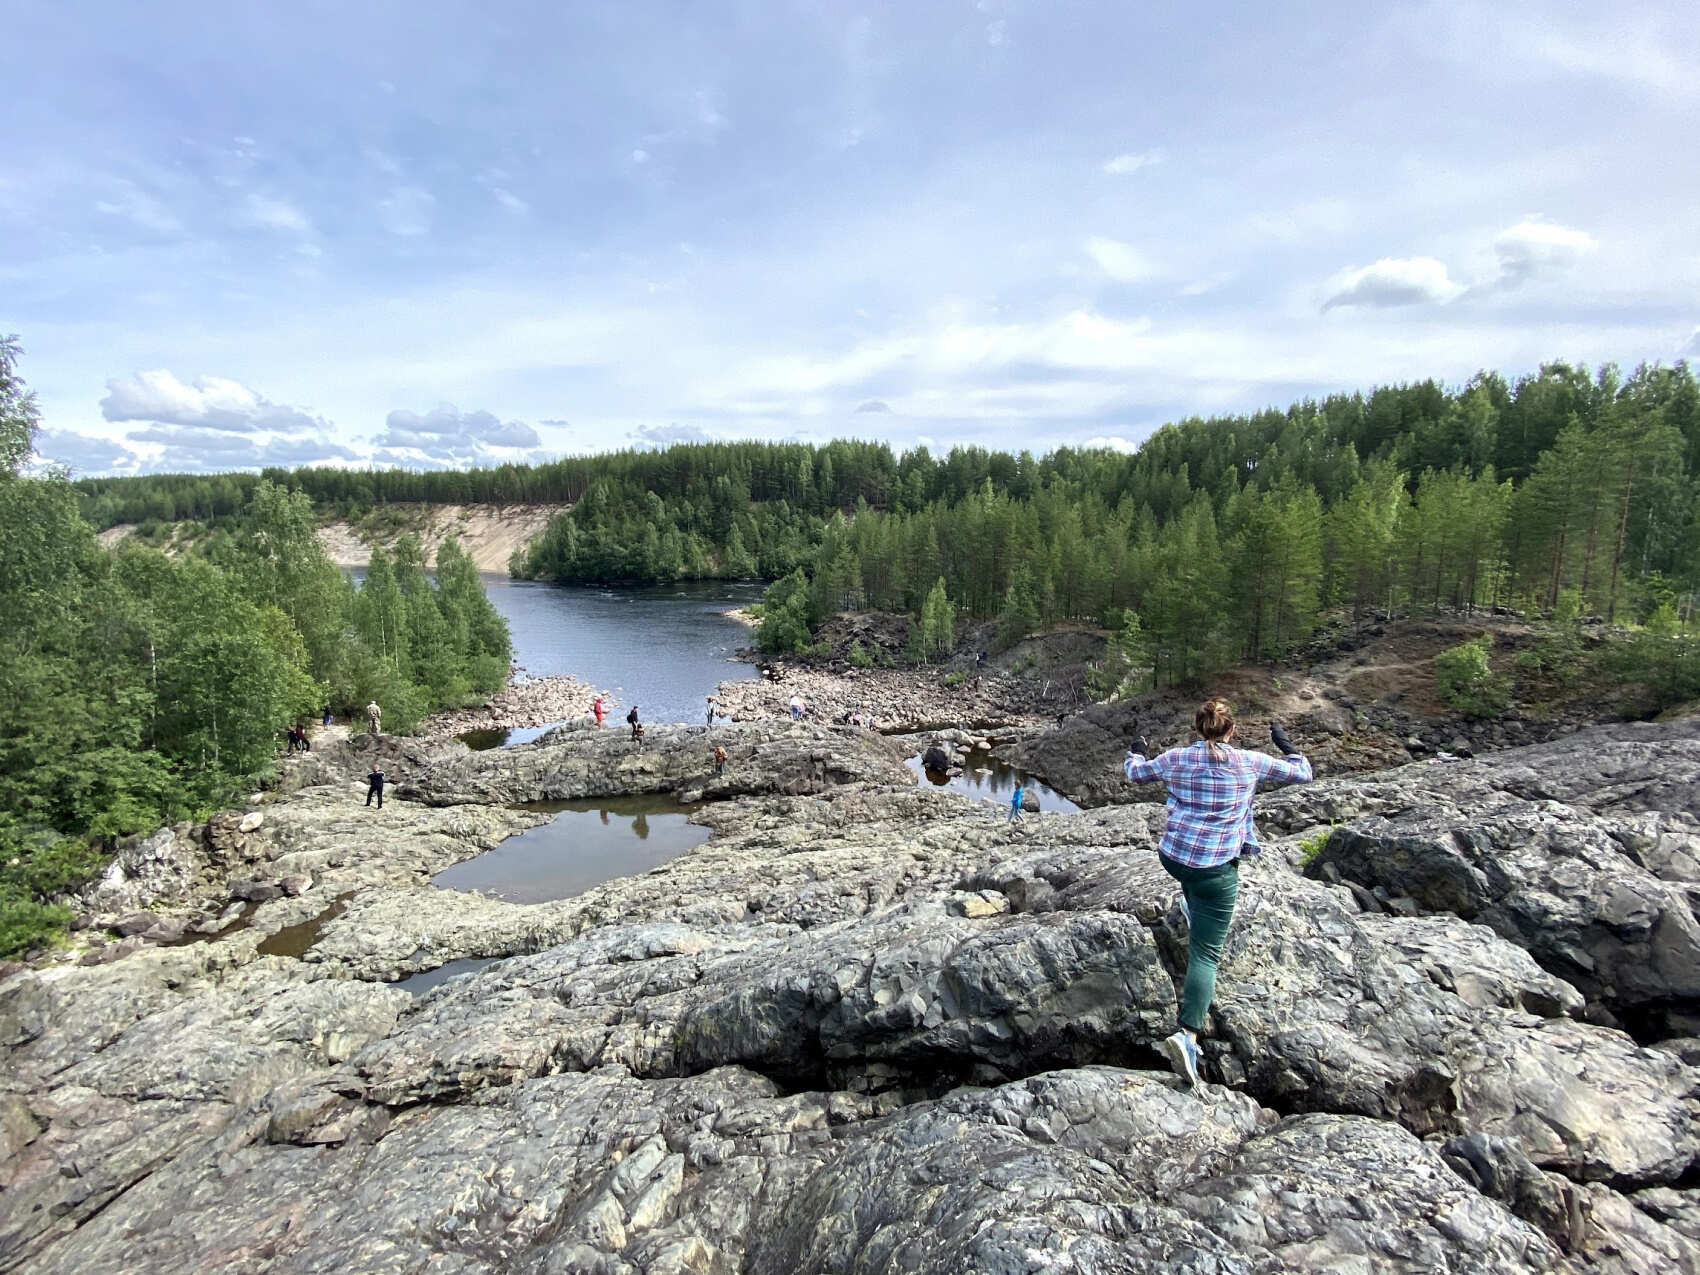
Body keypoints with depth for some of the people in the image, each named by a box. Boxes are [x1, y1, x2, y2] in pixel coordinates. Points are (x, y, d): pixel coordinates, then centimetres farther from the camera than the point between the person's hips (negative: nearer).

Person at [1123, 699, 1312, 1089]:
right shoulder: (1250, 762, -4)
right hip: (1217, 868, -2)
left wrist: (1136, 751, 38)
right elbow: (1303, 774, 11)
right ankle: (1188, 1034, -15)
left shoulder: (1176, 759, 0)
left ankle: (1191, 904, 52)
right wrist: (1285, 744, 27)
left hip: (1172, 856, 3)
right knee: (1206, 952, -2)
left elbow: (1134, 773, 18)